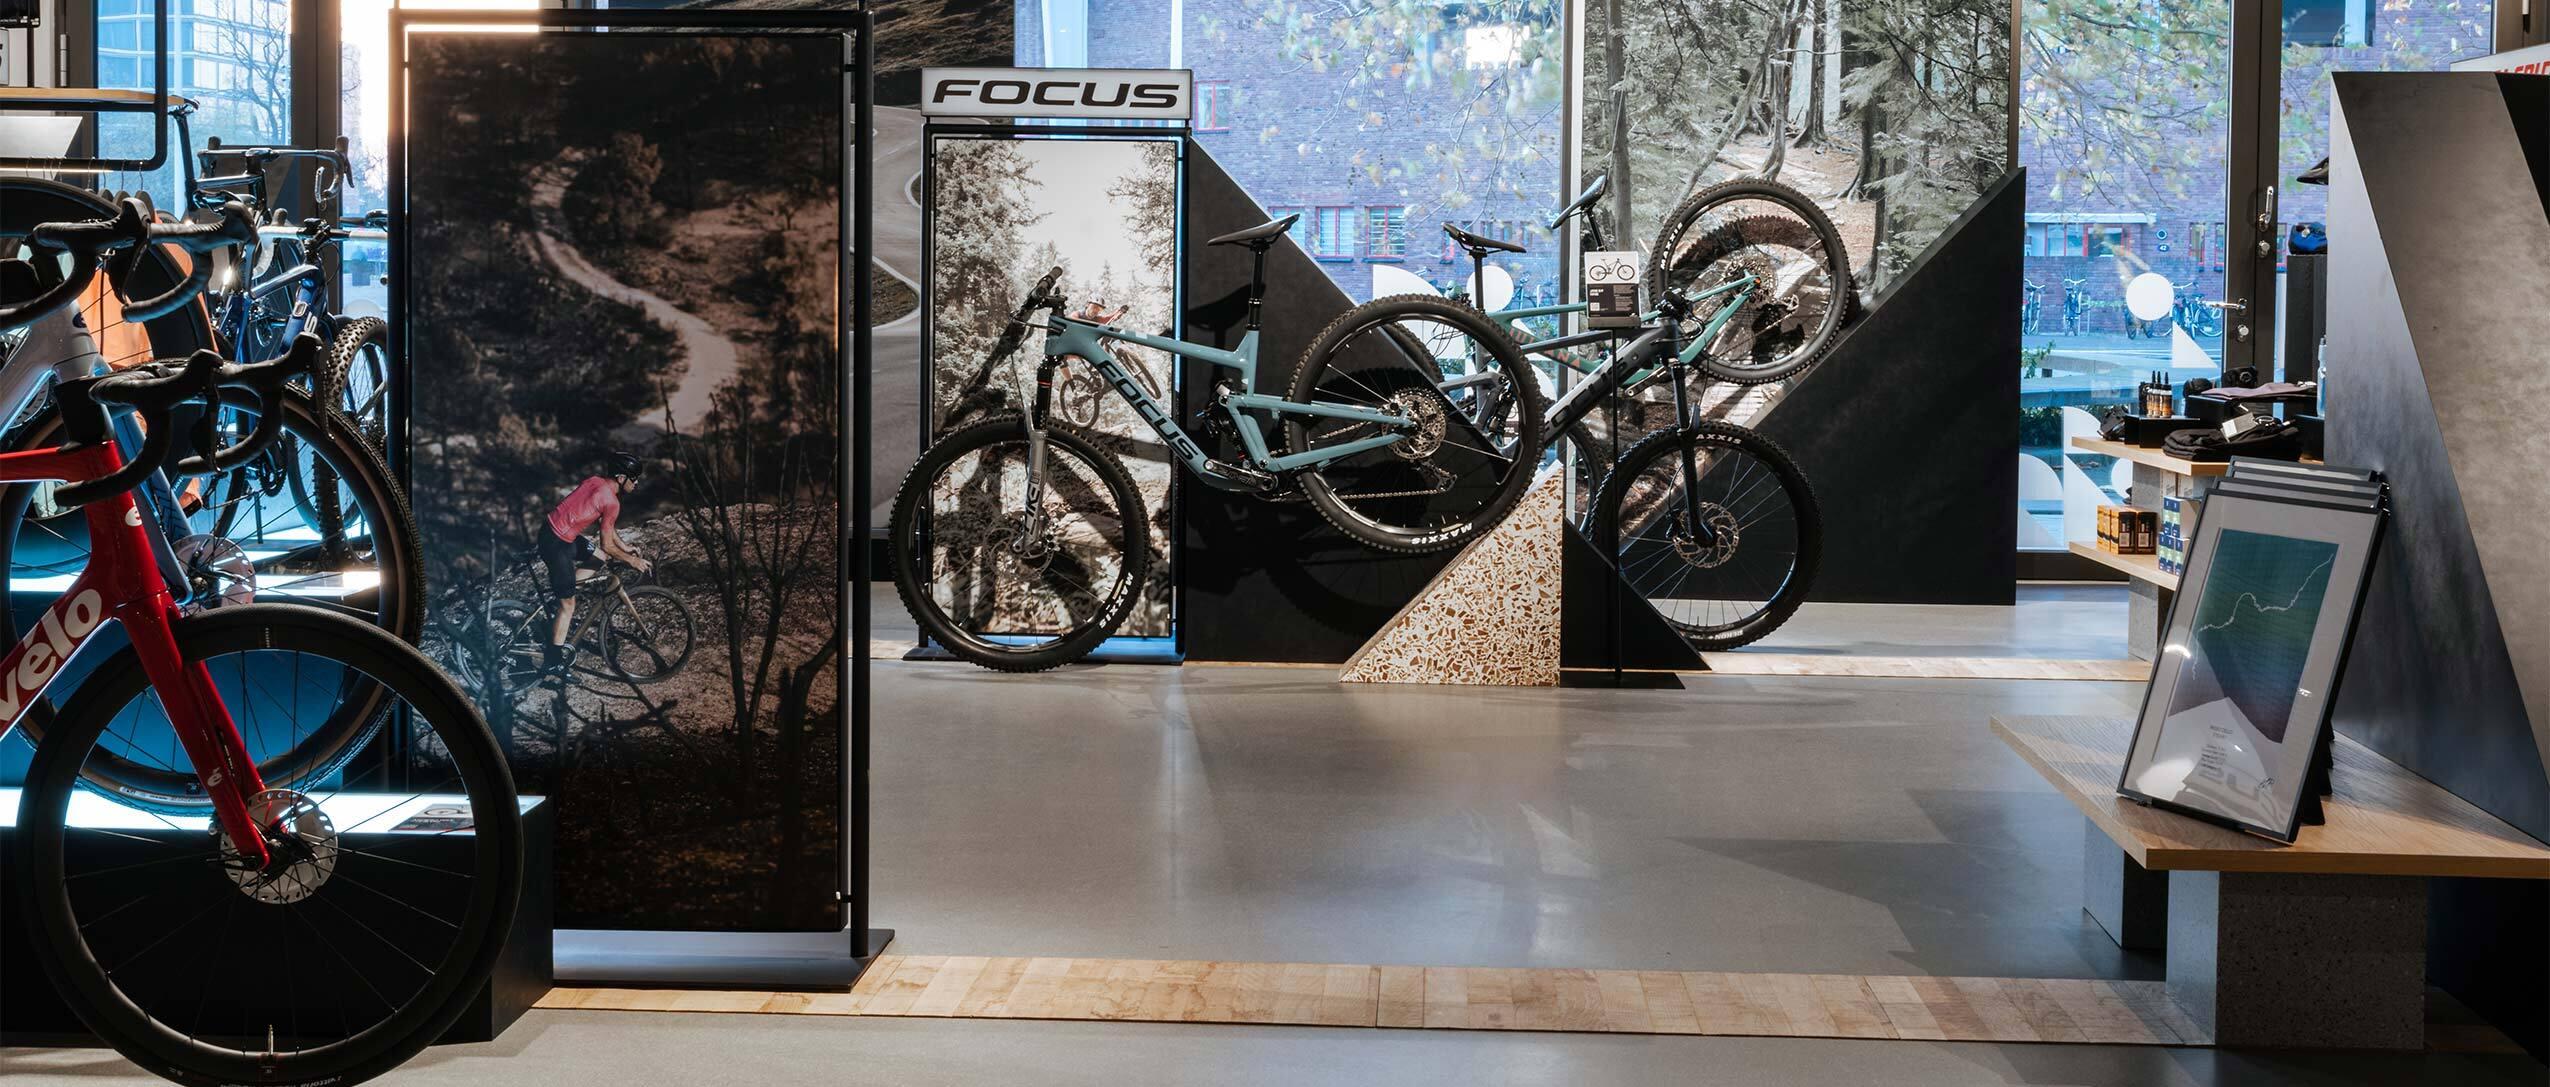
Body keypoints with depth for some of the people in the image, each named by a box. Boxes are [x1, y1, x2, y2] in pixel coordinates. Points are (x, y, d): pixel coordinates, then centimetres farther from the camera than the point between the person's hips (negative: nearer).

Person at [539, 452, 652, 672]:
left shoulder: (595, 481, 9)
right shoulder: (611, 502, -17)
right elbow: (607, 546, -10)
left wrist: (625, 549, 24)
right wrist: (632, 561, 3)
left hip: (552, 528, 9)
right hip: (557, 544, -9)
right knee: (568, 603, 1)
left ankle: (565, 617, 27)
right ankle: (553, 661, 7)